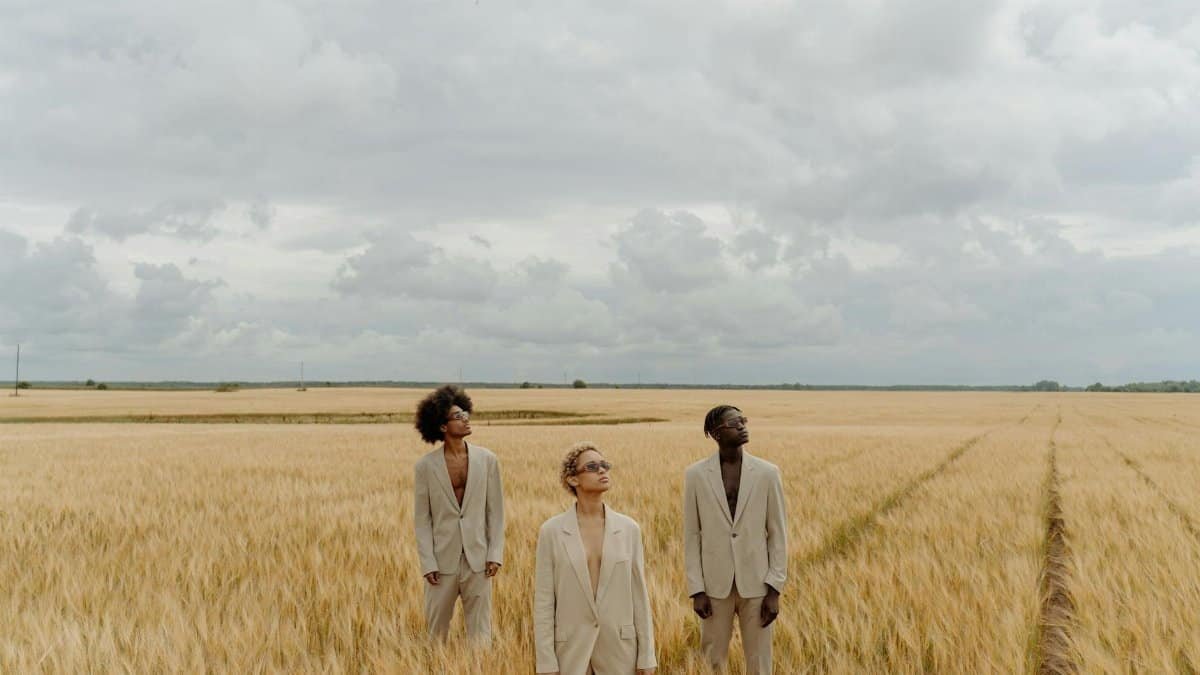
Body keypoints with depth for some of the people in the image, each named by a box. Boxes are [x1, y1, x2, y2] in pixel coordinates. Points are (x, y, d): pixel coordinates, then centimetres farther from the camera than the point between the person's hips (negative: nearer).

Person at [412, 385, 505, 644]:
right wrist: (428, 563, -6)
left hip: (478, 560, 1)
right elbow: (422, 519, -1)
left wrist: (495, 554, -3)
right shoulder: (425, 466, -4)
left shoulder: (487, 460, 0)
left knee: (480, 632, 8)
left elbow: (495, 511, 3)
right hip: (443, 561, -1)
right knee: (436, 629, 11)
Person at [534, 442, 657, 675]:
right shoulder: (552, 531, -5)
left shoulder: (629, 528, -1)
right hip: (570, 648, -1)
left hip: (620, 647, 1)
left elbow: (639, 595, 2)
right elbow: (543, 601, -4)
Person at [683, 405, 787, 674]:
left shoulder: (767, 473, -2)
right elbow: (692, 535, 0)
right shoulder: (696, 474, -2)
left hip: (757, 584, 0)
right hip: (716, 585, 0)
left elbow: (778, 534, 0)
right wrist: (696, 590, -4)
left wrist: (775, 589, -5)